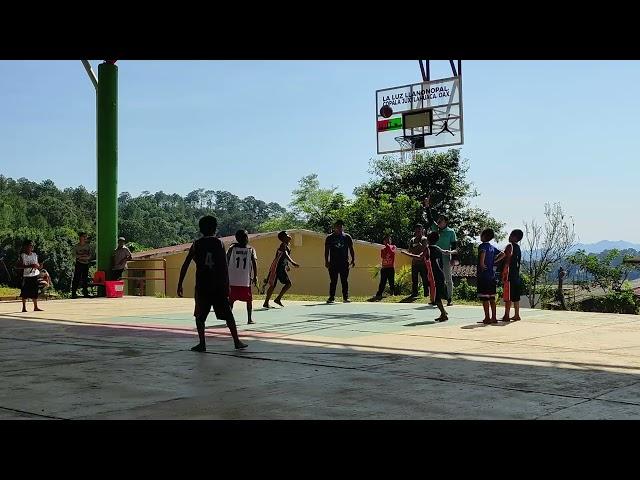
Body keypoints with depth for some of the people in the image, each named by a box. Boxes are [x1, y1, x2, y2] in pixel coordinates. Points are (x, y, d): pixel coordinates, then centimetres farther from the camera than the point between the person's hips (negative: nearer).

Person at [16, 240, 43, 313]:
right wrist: (29, 266, -23)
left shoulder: (34, 255, 8)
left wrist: (39, 266, -7)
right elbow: (17, 265, -15)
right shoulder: (22, 256, -8)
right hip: (26, 276, -4)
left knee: (35, 292, 6)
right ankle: (24, 307, 10)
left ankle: (35, 307, 12)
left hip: (35, 275, 4)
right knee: (25, 293, 0)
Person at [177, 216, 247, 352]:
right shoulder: (219, 244, 2)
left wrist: (180, 285, 5)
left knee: (200, 316, 11)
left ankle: (202, 343, 2)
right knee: (228, 314, 9)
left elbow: (185, 265, 1)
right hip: (219, 285, 0)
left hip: (202, 286, 0)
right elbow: (225, 266, -3)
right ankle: (237, 341, 9)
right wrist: (227, 285, 1)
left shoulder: (196, 244, 4)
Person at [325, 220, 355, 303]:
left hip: (344, 262, 1)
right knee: (333, 281, -1)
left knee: (345, 281, 1)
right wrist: (326, 261, -3)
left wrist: (353, 259, 1)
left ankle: (345, 297, 5)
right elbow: (326, 250, 6)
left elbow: (351, 249, 10)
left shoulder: (347, 237, 9)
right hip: (333, 263, -1)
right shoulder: (329, 238, 6)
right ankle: (332, 297, 3)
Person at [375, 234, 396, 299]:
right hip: (384, 268, 3)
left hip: (391, 268, -3)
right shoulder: (383, 249, 16)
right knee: (382, 282, -2)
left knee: (392, 282, -1)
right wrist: (385, 248, -5)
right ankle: (379, 294, -5)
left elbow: (392, 252, -15)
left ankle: (393, 294, 4)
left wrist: (388, 245, -7)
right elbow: (383, 256, -2)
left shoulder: (393, 247, 7)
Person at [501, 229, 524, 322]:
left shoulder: (510, 246, -10)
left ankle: (506, 316, -10)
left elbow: (507, 261, -15)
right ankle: (516, 315, 14)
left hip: (510, 274, -9)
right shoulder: (518, 247, 16)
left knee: (508, 297, -9)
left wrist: (504, 274, -15)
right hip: (516, 275, 9)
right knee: (516, 297, 11)